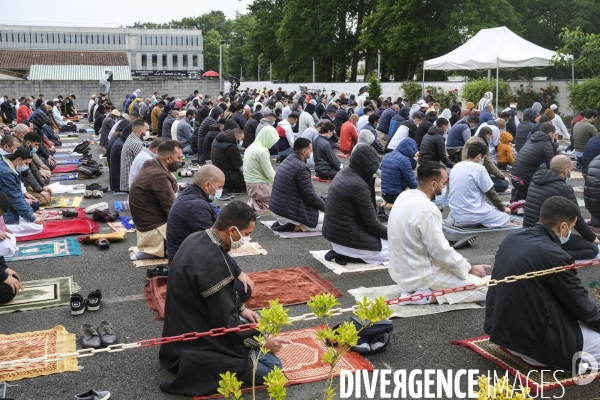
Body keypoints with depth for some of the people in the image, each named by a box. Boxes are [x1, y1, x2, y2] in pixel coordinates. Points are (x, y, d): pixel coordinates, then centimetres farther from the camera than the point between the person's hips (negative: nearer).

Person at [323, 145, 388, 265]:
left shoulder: (343, 173, 3)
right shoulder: (358, 185, -24)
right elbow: (371, 223, -15)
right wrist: (391, 235, -3)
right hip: (348, 239, -9)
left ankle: (343, 252, 9)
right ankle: (348, 255, -4)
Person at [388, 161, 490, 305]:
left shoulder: (404, 196, -2)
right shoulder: (427, 209, -27)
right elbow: (442, 252, -20)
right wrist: (470, 269, -6)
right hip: (420, 276, -9)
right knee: (485, 288, -2)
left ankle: (413, 289, 14)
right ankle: (428, 296, -8)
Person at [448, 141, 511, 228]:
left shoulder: (456, 167, 7)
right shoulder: (479, 168, -13)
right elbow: (491, 193, -5)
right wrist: (503, 209, 11)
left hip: (455, 213, 7)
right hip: (472, 214, -7)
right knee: (505, 218, 7)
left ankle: (459, 221, 7)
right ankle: (473, 222, -7)